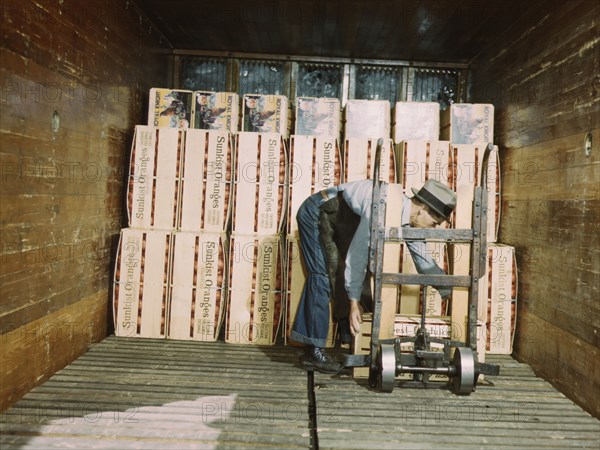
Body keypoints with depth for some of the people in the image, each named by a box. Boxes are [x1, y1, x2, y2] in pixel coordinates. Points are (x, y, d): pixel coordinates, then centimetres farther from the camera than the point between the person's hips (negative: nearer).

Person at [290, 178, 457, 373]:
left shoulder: (409, 219, -7)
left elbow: (424, 261, 4)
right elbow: (358, 254, -31)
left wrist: (451, 293, 3)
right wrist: (354, 302, -24)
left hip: (338, 218, 9)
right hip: (316, 212, -9)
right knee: (322, 275, -14)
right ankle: (314, 350, -10)